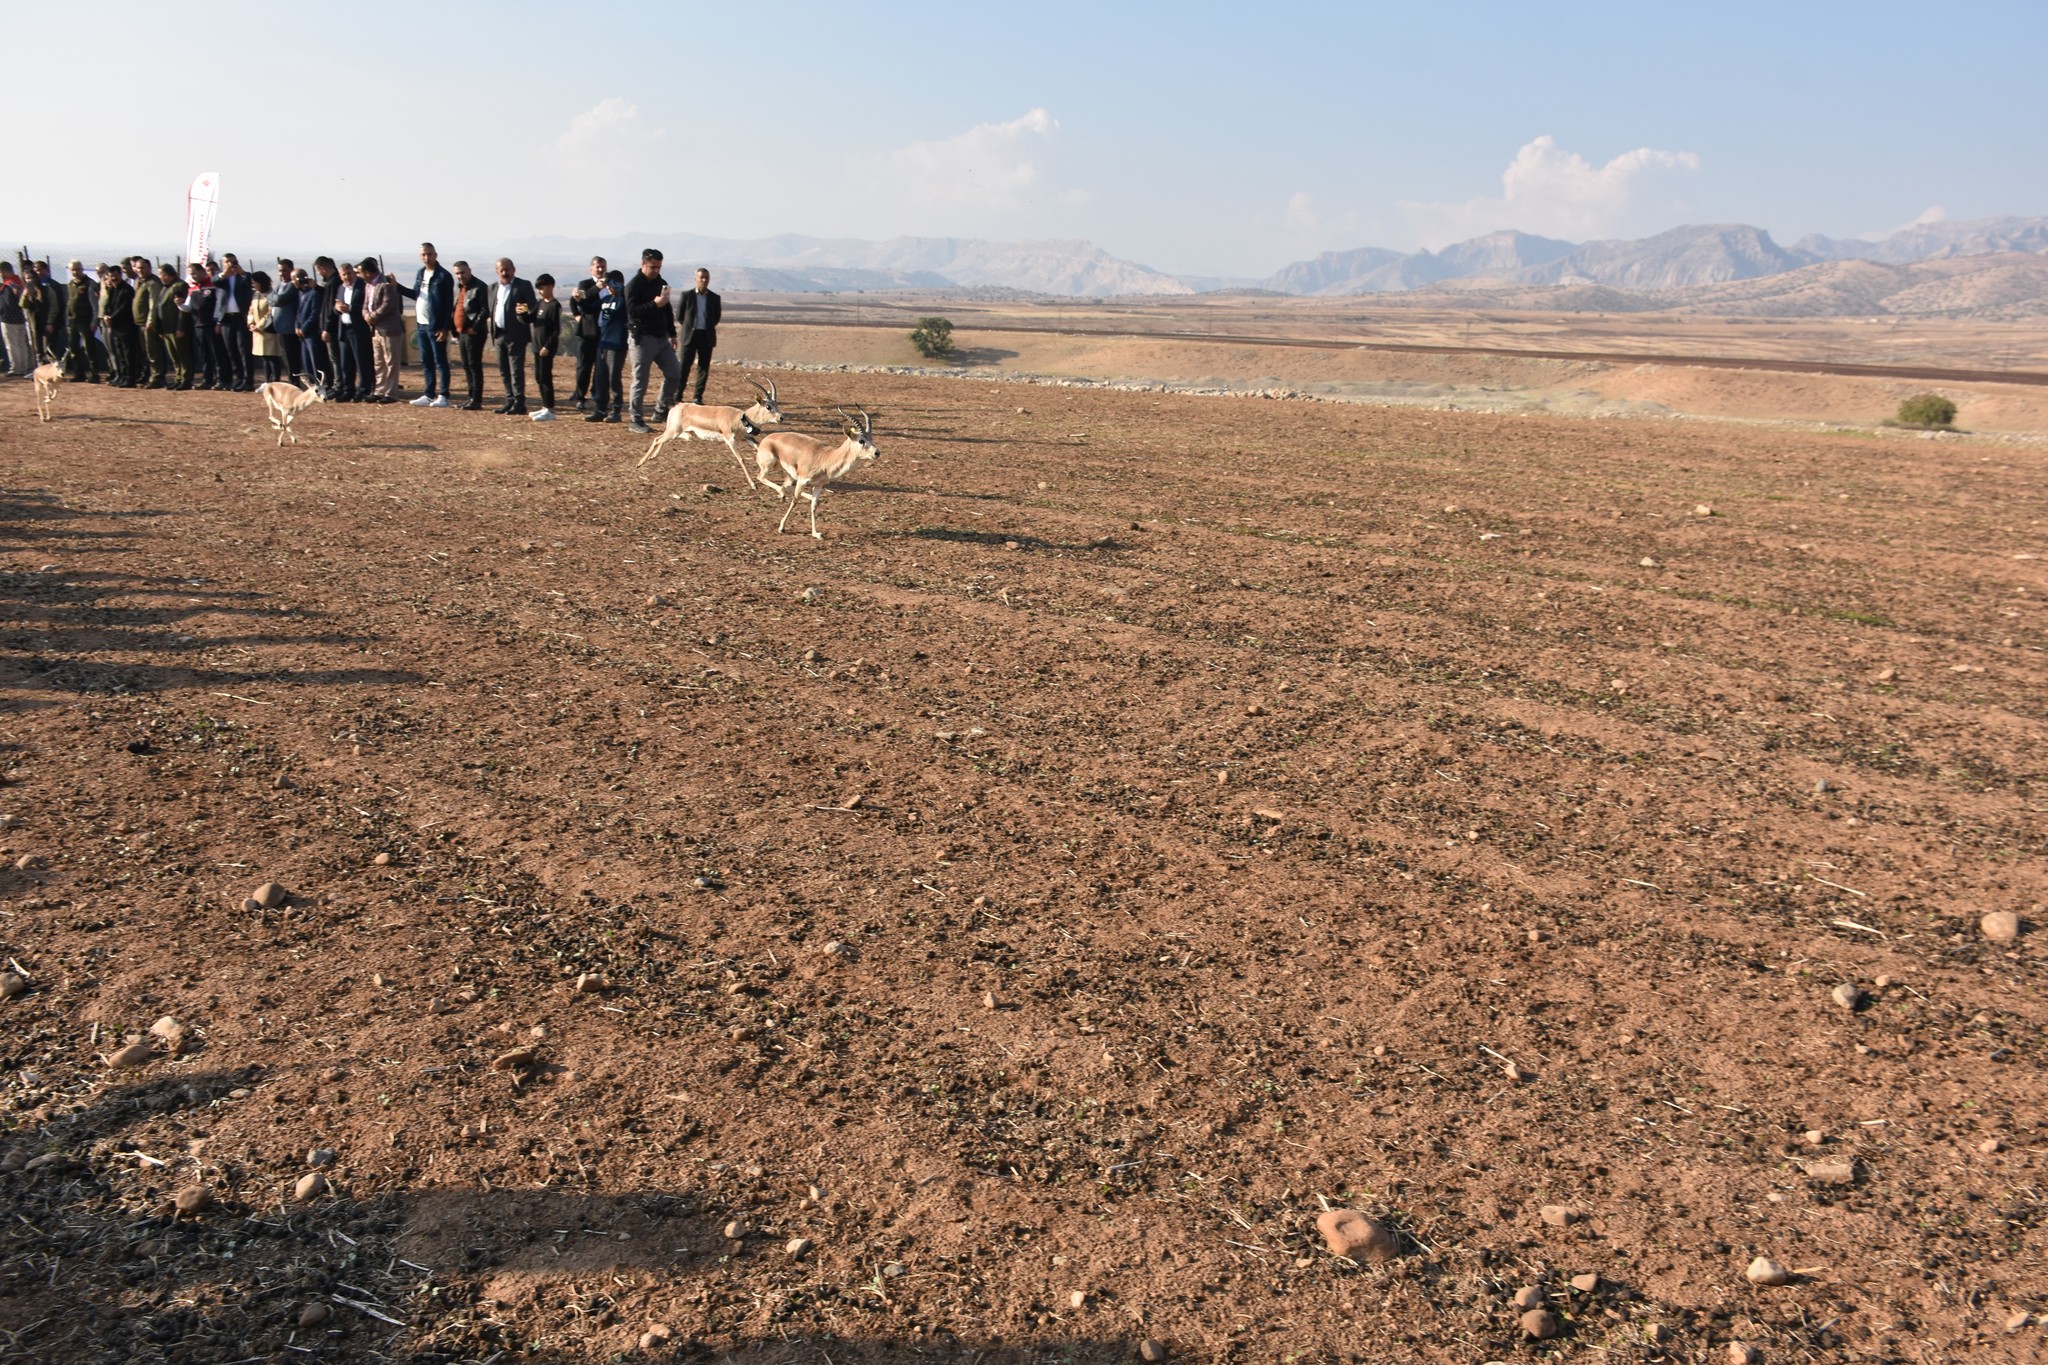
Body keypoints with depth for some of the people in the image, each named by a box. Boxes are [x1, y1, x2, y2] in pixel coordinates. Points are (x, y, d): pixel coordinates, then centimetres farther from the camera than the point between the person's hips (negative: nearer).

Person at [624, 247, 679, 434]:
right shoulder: (633, 285, -9)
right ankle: (637, 421, 3)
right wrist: (654, 304, -28)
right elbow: (632, 311, -20)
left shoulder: (661, 283, 13)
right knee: (640, 381, -3)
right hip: (642, 338, -7)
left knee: (675, 373, 1)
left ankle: (661, 411, 16)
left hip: (662, 337, 7)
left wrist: (672, 334, 19)